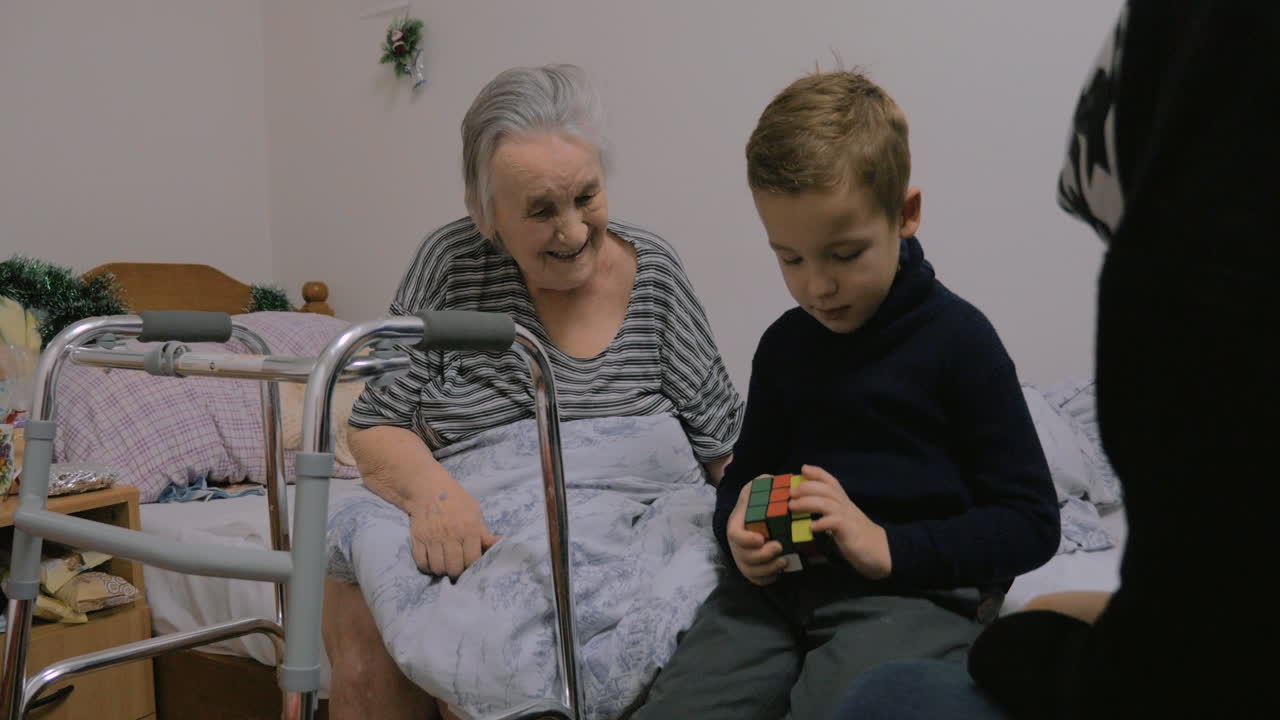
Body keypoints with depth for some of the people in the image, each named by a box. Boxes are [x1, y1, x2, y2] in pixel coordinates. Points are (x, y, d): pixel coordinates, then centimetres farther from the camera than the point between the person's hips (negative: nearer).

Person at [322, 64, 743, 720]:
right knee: (356, 602, -29)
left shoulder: (652, 272, -2)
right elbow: (377, 429, -3)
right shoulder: (452, 265, -4)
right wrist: (431, 487, -25)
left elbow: (722, 444, 2)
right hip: (463, 542, 0)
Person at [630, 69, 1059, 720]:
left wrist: (887, 548, -16)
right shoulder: (784, 343, 11)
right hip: (776, 586, 4)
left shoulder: (957, 340, -4)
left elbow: (1030, 525, -4)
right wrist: (738, 531, 1)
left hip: (908, 593, -4)